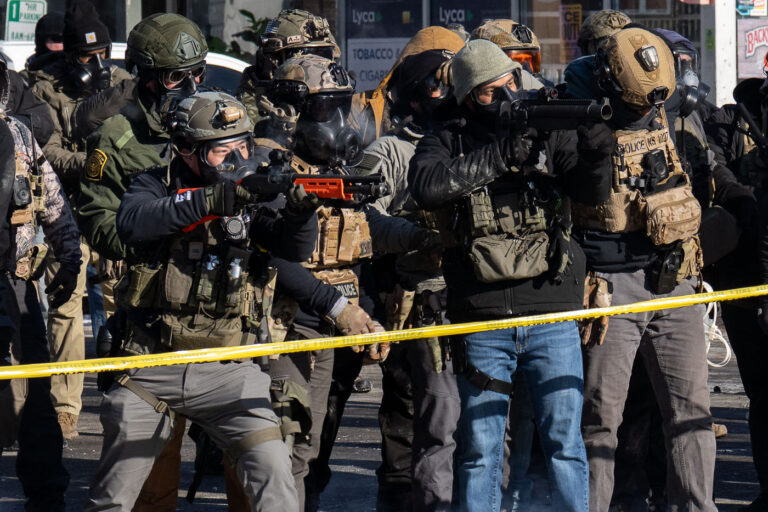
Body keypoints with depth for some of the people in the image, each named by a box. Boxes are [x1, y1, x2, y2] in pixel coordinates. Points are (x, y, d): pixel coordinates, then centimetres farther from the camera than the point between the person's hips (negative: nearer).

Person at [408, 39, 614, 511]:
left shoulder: (547, 133, 6)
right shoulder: (446, 143, 3)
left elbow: (592, 192, -2)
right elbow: (426, 185, -17)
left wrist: (596, 157, -24)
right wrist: (497, 157, -23)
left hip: (552, 317, 1)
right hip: (482, 322, 0)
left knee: (564, 441, 3)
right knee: (480, 450, 6)